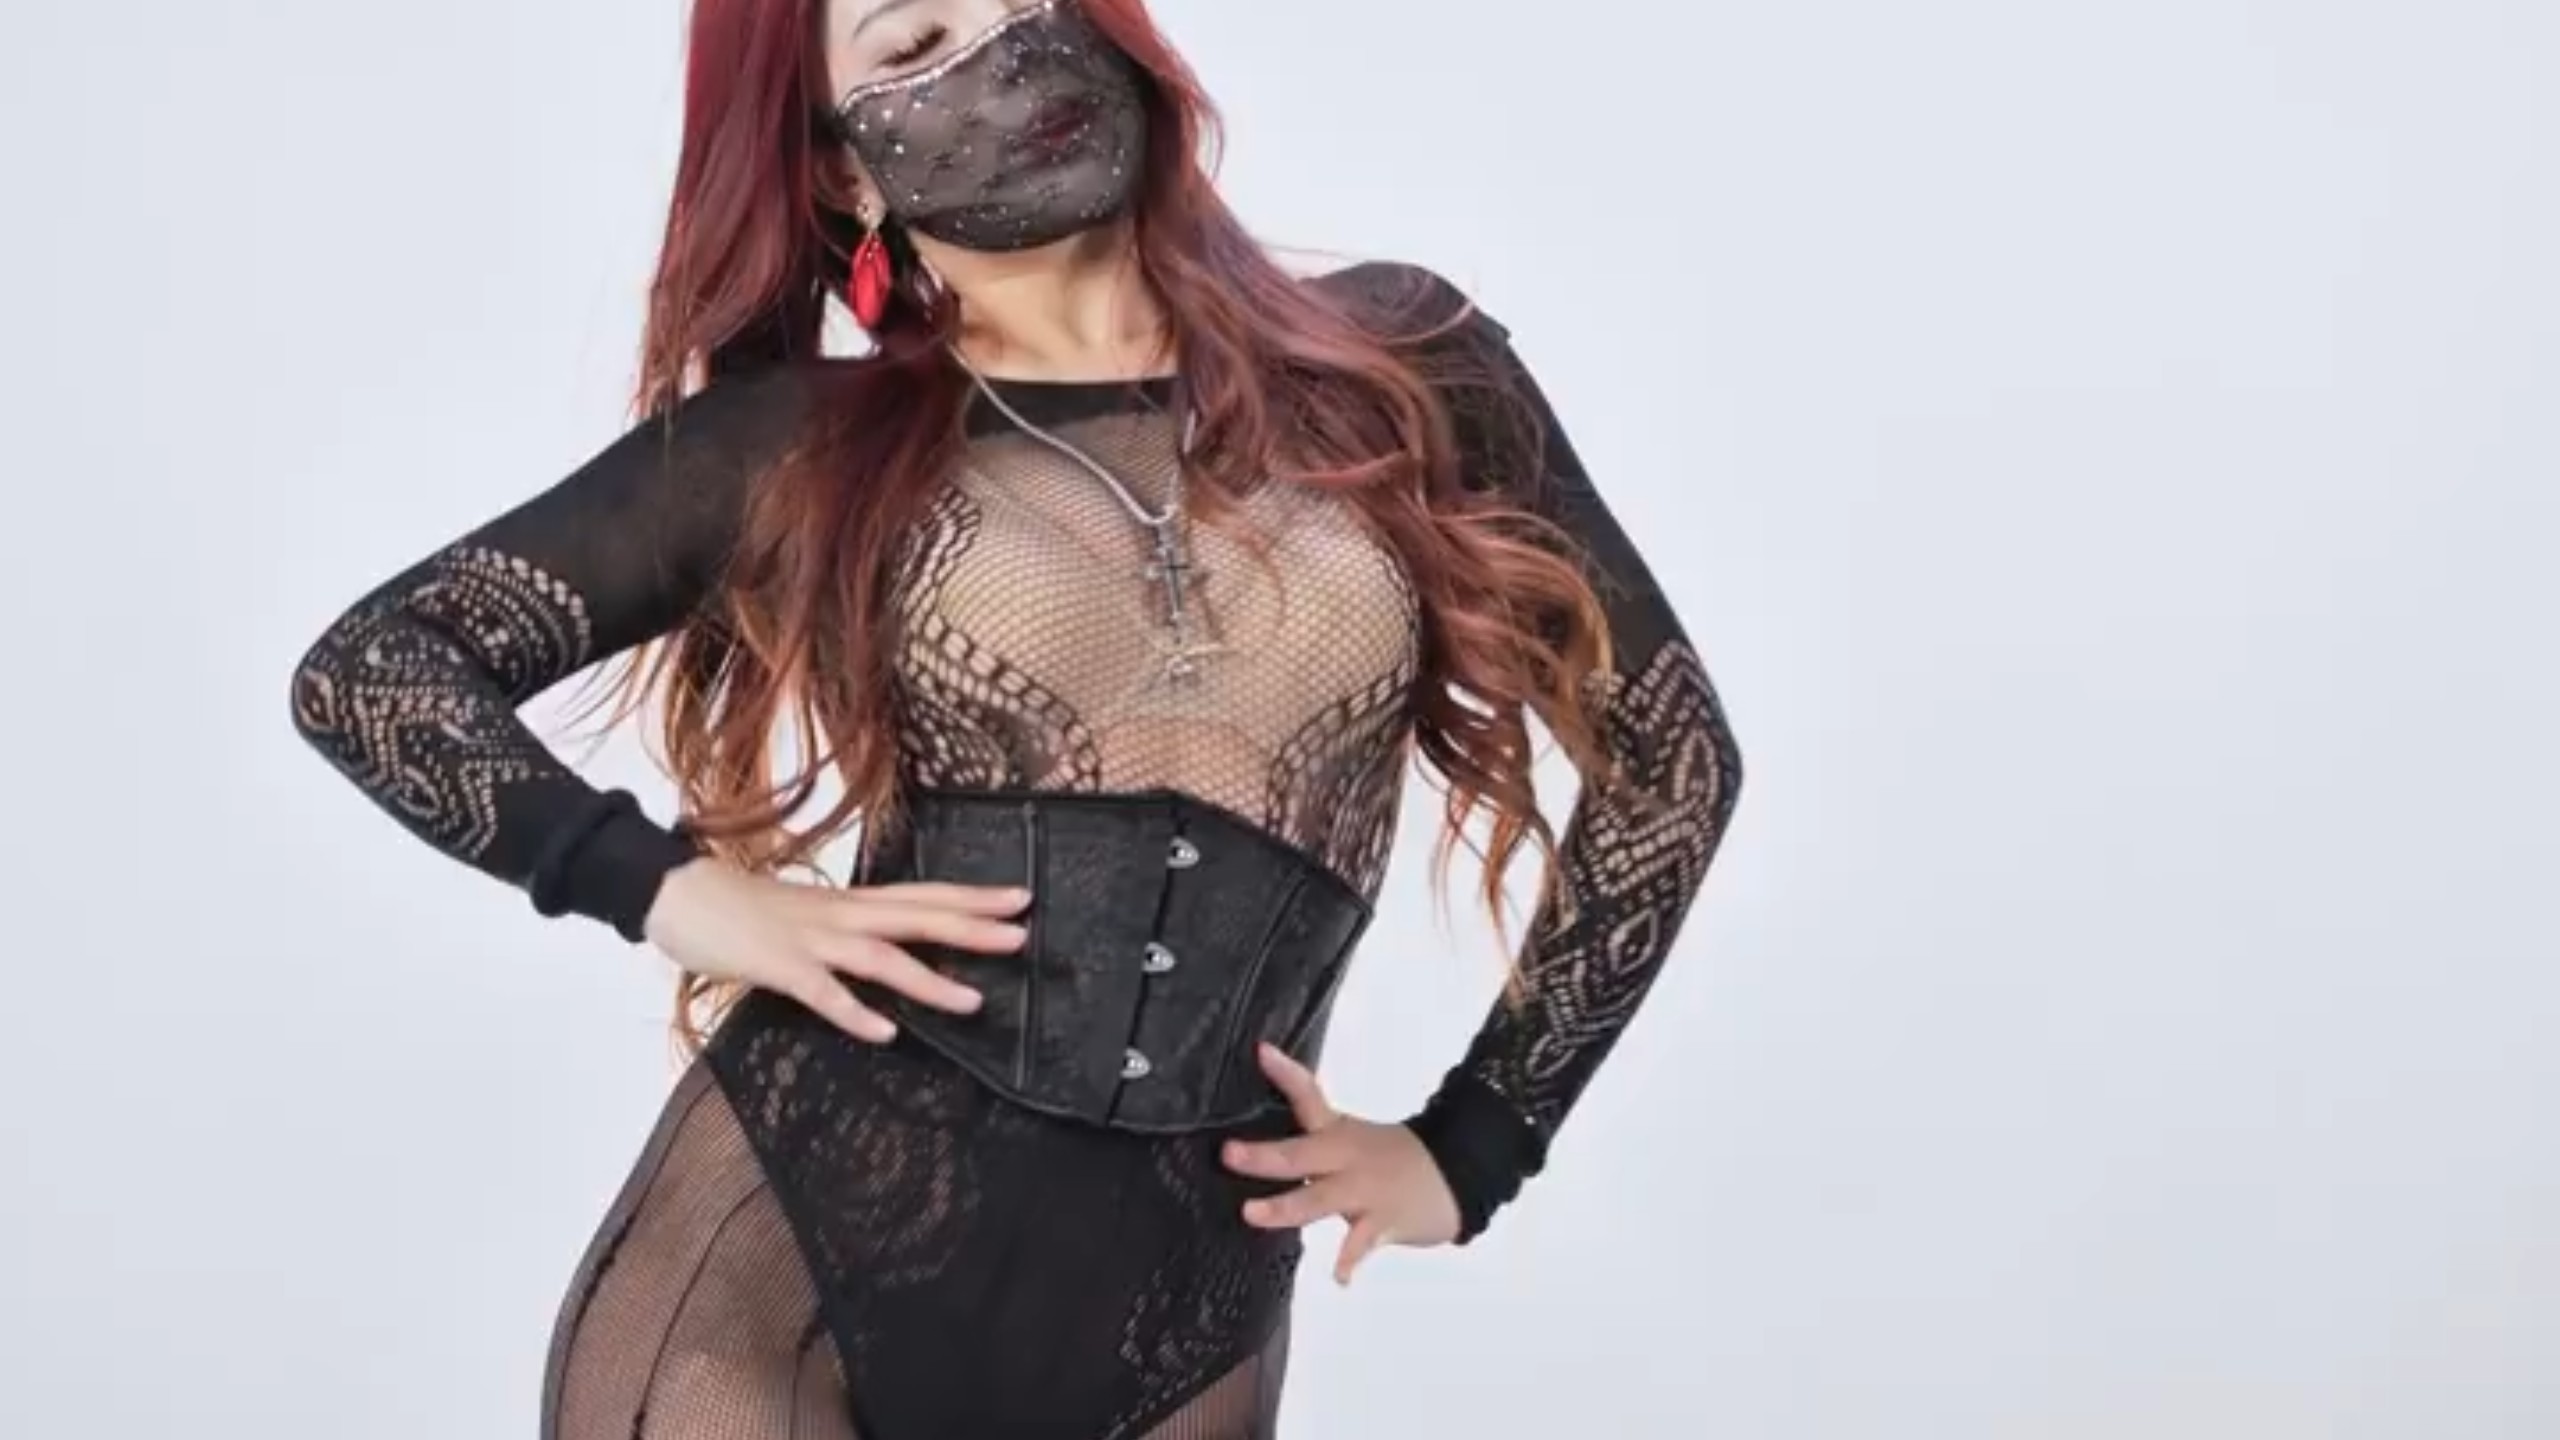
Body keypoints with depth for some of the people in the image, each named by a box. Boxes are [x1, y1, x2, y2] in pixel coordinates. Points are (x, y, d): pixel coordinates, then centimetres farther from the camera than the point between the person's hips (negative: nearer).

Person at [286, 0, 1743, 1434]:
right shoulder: (803, 442, 3)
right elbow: (368, 668, 5)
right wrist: (666, 887, -9)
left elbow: (1669, 753, 11)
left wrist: (1470, 1149, 7)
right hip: (779, 1269, -1)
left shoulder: (1397, 367, 5)